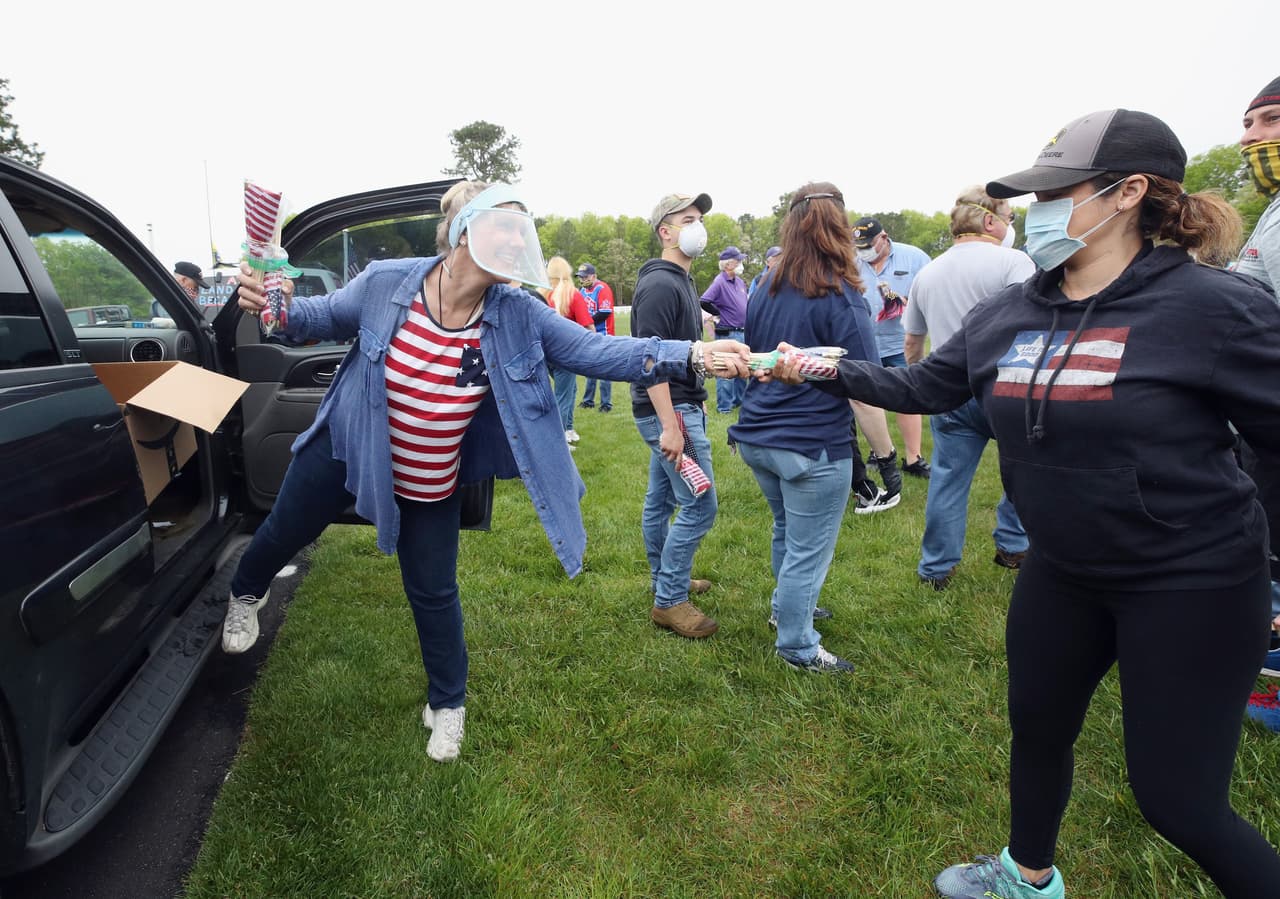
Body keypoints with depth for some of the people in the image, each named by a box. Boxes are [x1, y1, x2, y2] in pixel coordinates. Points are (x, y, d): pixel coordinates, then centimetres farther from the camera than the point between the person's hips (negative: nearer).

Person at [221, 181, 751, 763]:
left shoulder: (519, 316, -19)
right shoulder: (386, 283, -22)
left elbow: (598, 352, -24)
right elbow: (327, 317, -3)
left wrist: (691, 355, -35)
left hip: (431, 485, 1)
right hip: (346, 452, 0)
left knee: (434, 594, 12)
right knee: (285, 533, 23)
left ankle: (447, 704, 37)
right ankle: (246, 592, 62)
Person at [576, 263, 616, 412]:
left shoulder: (602, 289, -13)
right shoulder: (583, 290, 11)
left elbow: (605, 313, -20)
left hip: (602, 335, -8)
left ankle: (606, 403, 3)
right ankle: (588, 400, 24)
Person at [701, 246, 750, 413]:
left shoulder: (740, 281, 10)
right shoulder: (719, 282, -16)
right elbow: (704, 302, -25)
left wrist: (746, 320, 14)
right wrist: (719, 314, -13)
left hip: (742, 332, 9)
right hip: (727, 334, -9)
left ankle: (739, 400, 31)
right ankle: (724, 406, 4)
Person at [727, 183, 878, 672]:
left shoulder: (766, 288, 4)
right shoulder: (841, 298, -15)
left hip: (757, 438, 7)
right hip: (813, 447, -7)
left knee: (787, 531, 26)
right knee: (808, 549, 8)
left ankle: (786, 607, 45)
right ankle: (798, 647, 22)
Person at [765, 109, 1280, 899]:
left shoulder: (1213, 306, -19)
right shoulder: (1006, 315, -3)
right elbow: (923, 388, 4)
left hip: (1191, 580, -6)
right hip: (1062, 571, 6)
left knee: (1176, 796, 3)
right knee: (1038, 729, 22)